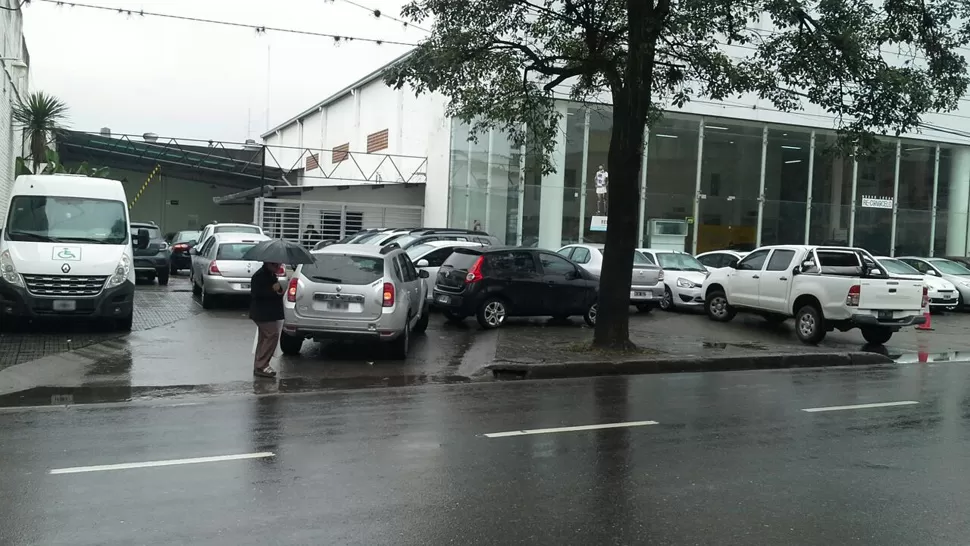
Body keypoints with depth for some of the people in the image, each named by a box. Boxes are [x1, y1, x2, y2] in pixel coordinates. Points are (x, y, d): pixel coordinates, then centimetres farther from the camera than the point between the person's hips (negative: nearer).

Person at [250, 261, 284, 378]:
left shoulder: (271, 275, 17)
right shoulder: (259, 276, -14)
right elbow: (256, 293, -24)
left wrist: (279, 290, 12)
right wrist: (272, 289, -23)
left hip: (269, 313, 11)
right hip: (263, 313, -11)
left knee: (264, 338, 13)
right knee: (272, 335, -16)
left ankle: (259, 366, 19)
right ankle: (261, 366, -14)